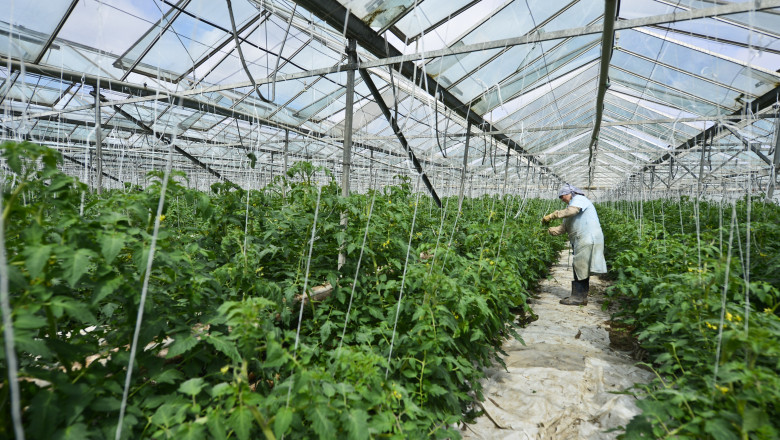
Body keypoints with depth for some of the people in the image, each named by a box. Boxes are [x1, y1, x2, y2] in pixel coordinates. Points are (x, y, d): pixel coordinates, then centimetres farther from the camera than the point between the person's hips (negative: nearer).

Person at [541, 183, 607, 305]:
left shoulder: (579, 199, -1)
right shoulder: (572, 204, 26)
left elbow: (571, 211, -25)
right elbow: (564, 227, 14)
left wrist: (551, 216, -23)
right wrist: (552, 230, -4)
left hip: (588, 238, -10)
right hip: (581, 240, 10)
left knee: (580, 267, -11)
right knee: (582, 268, 11)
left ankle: (578, 297, -8)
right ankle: (582, 297, 16)